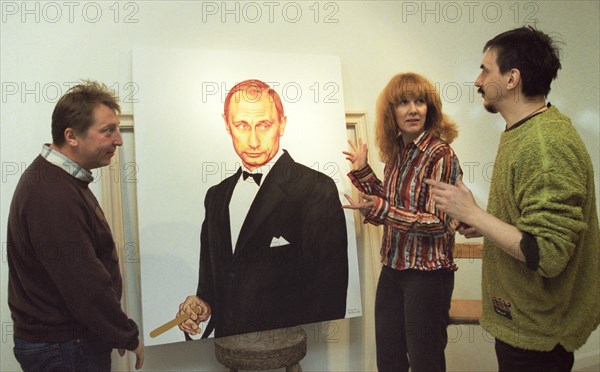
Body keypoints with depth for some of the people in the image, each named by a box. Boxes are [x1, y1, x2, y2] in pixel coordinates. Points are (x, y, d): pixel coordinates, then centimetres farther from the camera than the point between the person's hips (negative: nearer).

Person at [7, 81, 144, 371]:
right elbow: (84, 284, -26)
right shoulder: (52, 195, -26)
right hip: (63, 348, -9)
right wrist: (128, 337, -13)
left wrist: (116, 332, 14)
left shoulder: (60, 180, 7)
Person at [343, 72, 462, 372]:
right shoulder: (395, 151, 4)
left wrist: (379, 208, -26)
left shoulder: (440, 154, -16)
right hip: (393, 268, 7)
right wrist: (362, 170, 6)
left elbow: (438, 224, -20)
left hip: (427, 272, -7)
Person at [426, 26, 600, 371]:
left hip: (537, 331, -9)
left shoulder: (547, 146, -26)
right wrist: (483, 225, 3)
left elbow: (546, 255, -29)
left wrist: (472, 213, -23)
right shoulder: (525, 132, 6)